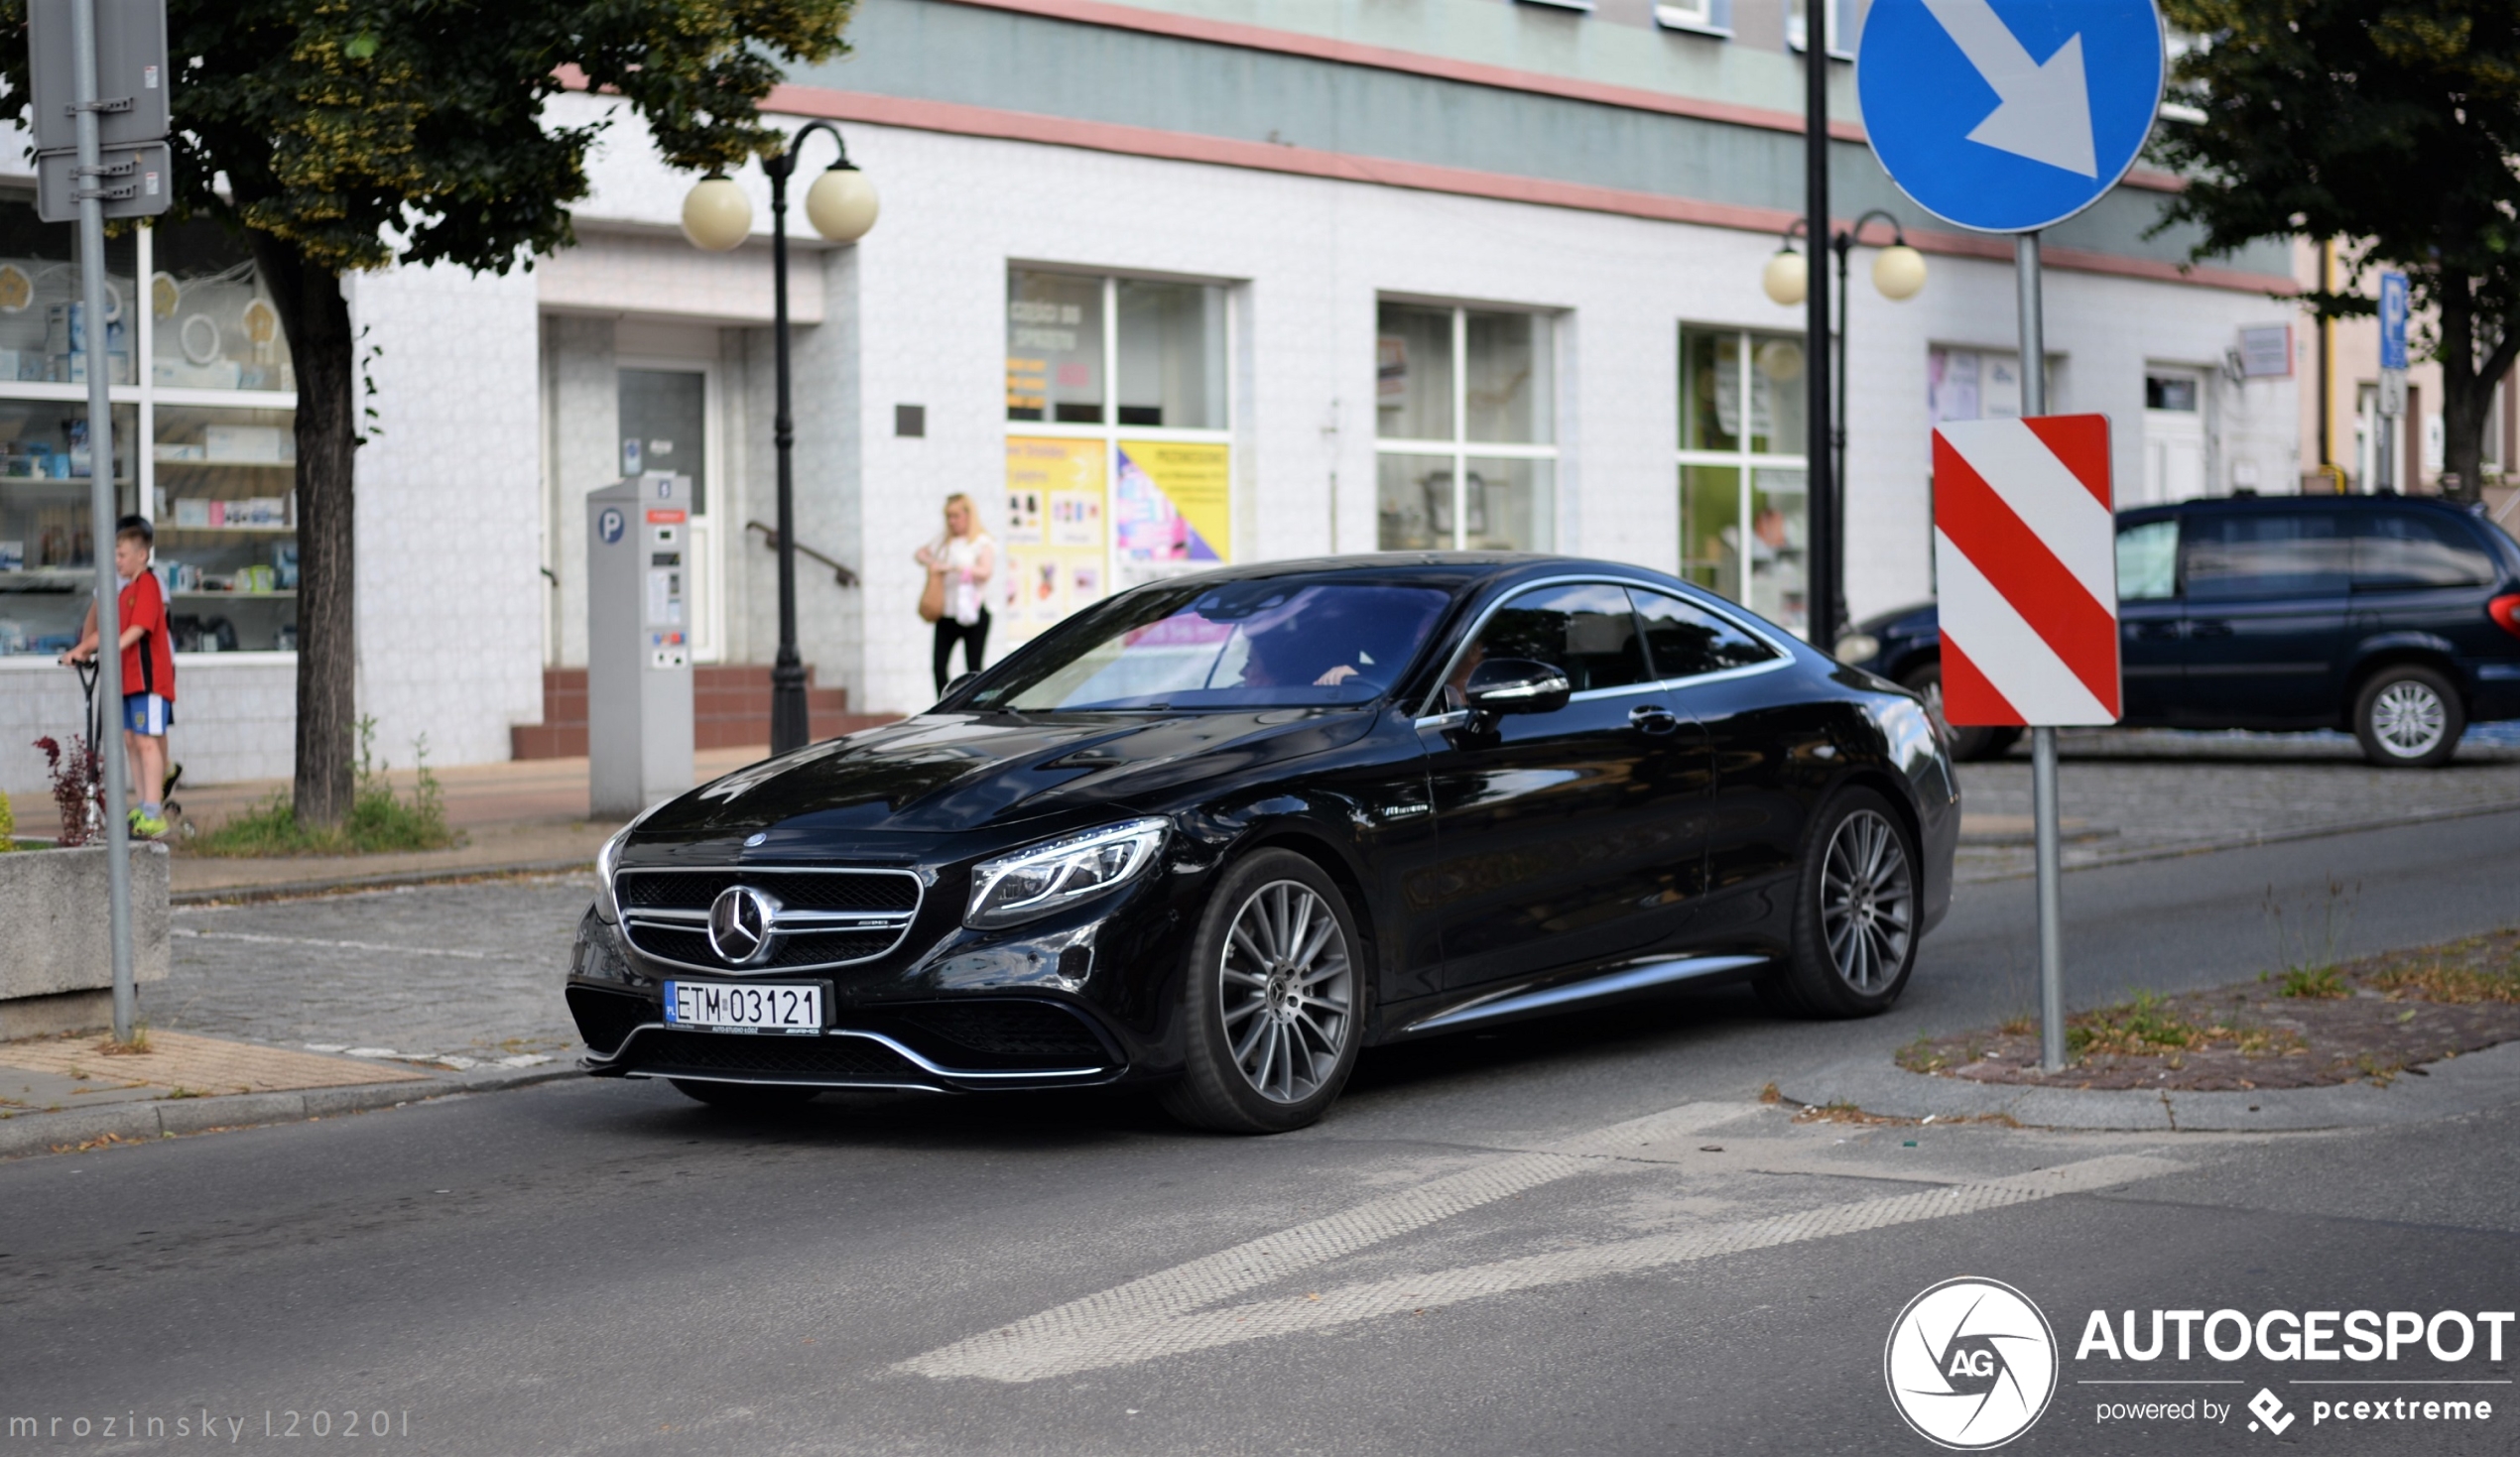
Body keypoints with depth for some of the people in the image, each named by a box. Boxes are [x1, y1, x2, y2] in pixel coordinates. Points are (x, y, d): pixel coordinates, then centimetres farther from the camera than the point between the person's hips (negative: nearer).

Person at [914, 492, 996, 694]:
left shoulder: (983, 542, -1)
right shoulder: (943, 542, 16)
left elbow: (985, 571, -16)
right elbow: (922, 552, 31)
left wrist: (950, 567, -21)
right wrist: (928, 561, 6)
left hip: (972, 613, -5)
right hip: (947, 615, 5)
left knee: (974, 669, -4)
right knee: (939, 665, -5)